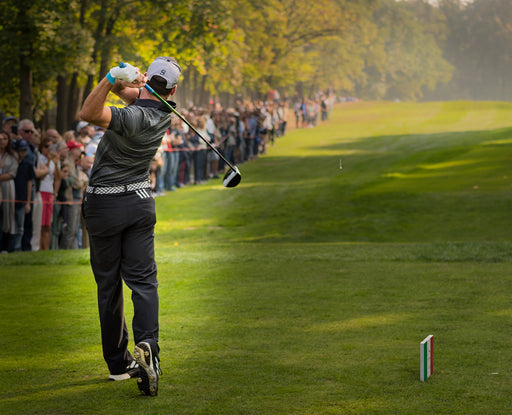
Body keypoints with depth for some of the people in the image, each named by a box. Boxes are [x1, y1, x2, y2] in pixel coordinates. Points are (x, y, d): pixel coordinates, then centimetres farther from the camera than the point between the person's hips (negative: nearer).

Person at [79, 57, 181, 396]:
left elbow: (89, 113, -36)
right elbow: (131, 92, 7)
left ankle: (118, 362, 12)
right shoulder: (163, 113, -2)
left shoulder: (135, 117, -24)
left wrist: (111, 79, -42)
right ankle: (147, 344, -24)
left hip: (104, 205, -4)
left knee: (108, 284, 7)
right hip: (140, 201, 4)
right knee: (143, 279, 0)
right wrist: (122, 81, -14)